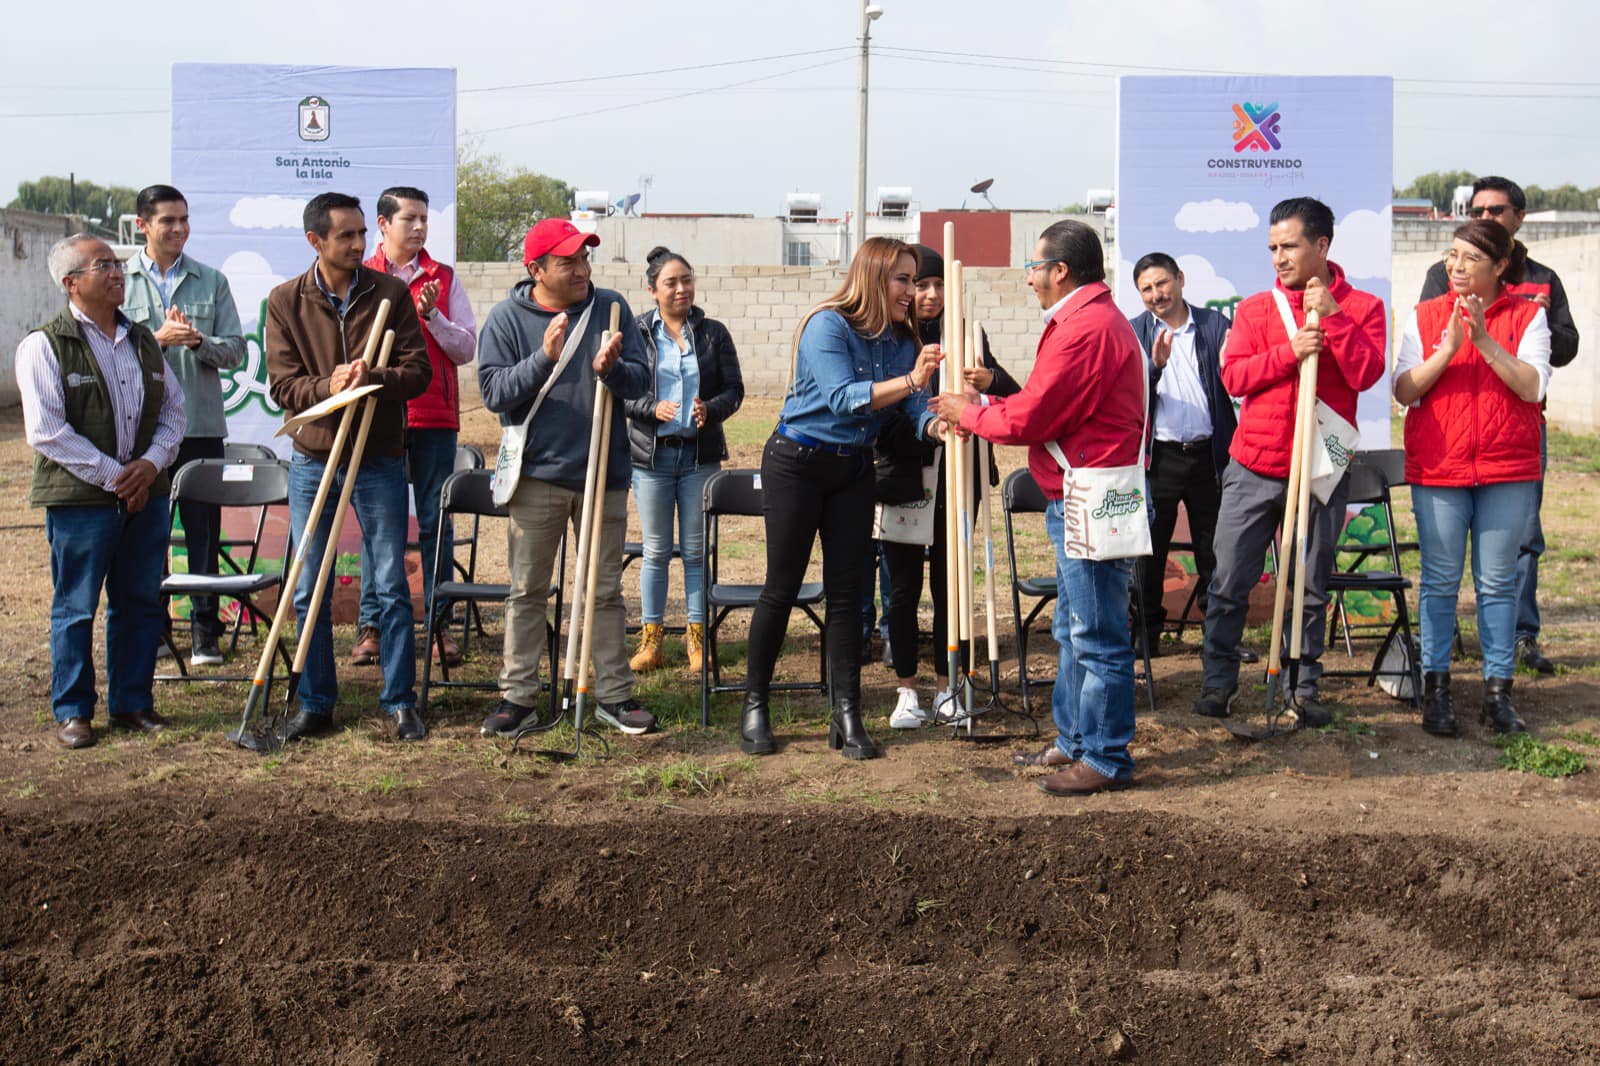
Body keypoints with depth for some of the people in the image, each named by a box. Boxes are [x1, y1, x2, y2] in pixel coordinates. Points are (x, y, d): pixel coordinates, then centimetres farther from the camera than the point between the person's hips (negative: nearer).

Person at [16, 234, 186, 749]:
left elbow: (173, 407, 15)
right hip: (79, 498, -5)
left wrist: (152, 462, -3)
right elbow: (46, 431, -12)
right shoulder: (45, 345, -6)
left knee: (141, 603, 10)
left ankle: (133, 702, 22)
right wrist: (113, 477, -15)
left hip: (146, 494, 5)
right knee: (75, 609, 2)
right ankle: (72, 711, 13)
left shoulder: (143, 340, 13)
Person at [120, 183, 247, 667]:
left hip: (201, 426, 0)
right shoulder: (121, 281, 5)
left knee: (204, 531, 1)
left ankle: (204, 631, 8)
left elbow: (235, 351, 4)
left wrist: (199, 342, -15)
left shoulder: (211, 281, 8)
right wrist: (159, 339, -17)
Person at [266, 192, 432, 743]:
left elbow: (418, 370, -4)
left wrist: (373, 378, -23)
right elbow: (281, 384, -4)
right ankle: (315, 704, 18)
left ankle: (400, 702, 12)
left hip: (380, 461, -1)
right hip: (313, 460, 1)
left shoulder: (391, 293, 0)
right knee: (309, 592, 6)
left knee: (392, 587, 2)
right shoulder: (285, 301, 1)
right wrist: (328, 387, -23)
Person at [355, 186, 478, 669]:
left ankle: (441, 623, 8)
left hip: (434, 415, 1)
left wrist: (432, 316, -9)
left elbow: (467, 348, 4)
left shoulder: (444, 279, 9)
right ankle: (371, 624, 7)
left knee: (435, 521, 3)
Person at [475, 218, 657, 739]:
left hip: (603, 473, 2)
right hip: (538, 475, -2)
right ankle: (517, 693, 16)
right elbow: (493, 391, -11)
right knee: (528, 590, 6)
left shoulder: (610, 307, 3)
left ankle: (615, 695, 18)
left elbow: (641, 381, 0)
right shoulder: (506, 318, -3)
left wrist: (612, 369, -22)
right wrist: (544, 358, -23)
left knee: (605, 590, 9)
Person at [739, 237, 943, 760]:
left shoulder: (901, 340, 1)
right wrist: (909, 381, -39)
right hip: (796, 463, -5)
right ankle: (754, 704, 14)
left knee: (847, 589, 3)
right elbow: (843, 398, -29)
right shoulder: (828, 326, -18)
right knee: (782, 585, 1)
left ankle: (847, 715, 6)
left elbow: (917, 407, -8)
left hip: (853, 469, 5)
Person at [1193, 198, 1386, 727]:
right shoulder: (1254, 308, 8)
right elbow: (1233, 376, -3)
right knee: (1229, 582, 2)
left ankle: (1304, 687, 16)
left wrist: (1332, 317, -15)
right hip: (1254, 467, 1)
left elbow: (1365, 374, -10)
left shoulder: (1362, 307, 3)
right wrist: (1290, 351, -15)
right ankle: (1218, 681, 13)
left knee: (1311, 588, 5)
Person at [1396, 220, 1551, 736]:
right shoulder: (1425, 315, 4)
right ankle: (1435, 688, 11)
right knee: (1440, 581, 3)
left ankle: (1497, 691, 12)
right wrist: (1447, 350, -17)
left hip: (1508, 469, 0)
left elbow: (1532, 386, -10)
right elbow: (1404, 390, -3)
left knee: (1498, 583, 5)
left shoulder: (1528, 315, 3)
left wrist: (1485, 341, -19)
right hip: (1438, 467, 0)